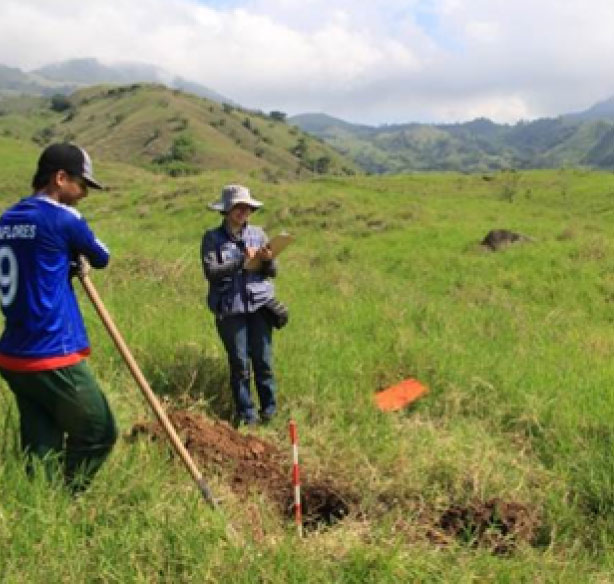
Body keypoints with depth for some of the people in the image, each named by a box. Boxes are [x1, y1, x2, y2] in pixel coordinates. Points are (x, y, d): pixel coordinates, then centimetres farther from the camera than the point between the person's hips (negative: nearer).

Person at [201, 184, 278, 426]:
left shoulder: (258, 233, 10)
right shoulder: (212, 238, 1)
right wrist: (243, 260, -14)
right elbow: (211, 271, -11)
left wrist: (268, 259, -12)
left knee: (263, 360, 2)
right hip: (230, 308, -2)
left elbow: (272, 272, 10)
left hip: (259, 304, 2)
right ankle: (245, 413, 14)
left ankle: (269, 409, 16)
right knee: (239, 364, 1)